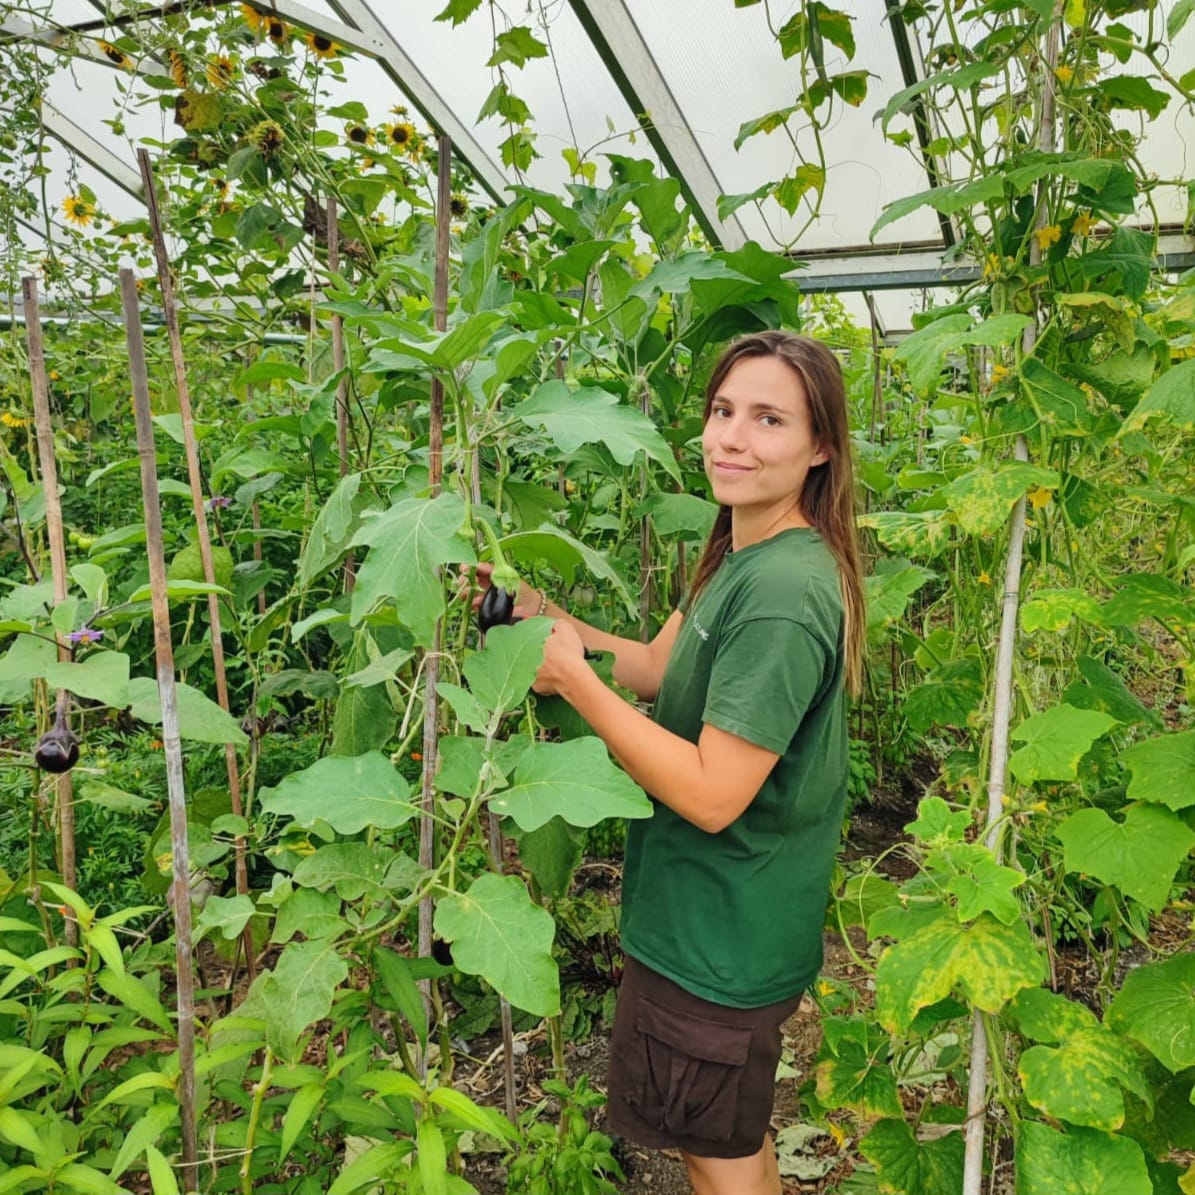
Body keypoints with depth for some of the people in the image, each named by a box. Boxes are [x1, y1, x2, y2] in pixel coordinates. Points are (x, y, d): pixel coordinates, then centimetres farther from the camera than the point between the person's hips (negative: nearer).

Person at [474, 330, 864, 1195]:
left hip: (718, 934, -9)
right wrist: (543, 612, -3)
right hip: (725, 919, 9)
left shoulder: (782, 591, -29)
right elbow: (656, 670, 7)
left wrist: (575, 681, -25)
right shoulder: (745, 556, 2)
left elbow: (712, 796, -29)